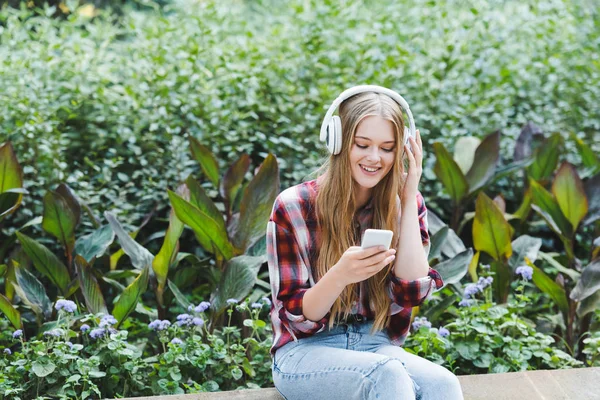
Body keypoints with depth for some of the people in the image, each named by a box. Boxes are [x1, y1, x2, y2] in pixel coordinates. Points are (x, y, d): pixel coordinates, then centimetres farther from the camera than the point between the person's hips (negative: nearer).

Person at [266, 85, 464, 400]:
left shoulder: (405, 203, 3)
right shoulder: (293, 206, -9)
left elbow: (411, 293, -7)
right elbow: (296, 317, -9)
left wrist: (408, 201, -10)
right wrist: (340, 276, -30)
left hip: (377, 347, 3)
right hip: (307, 351, -3)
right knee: (387, 374, -35)